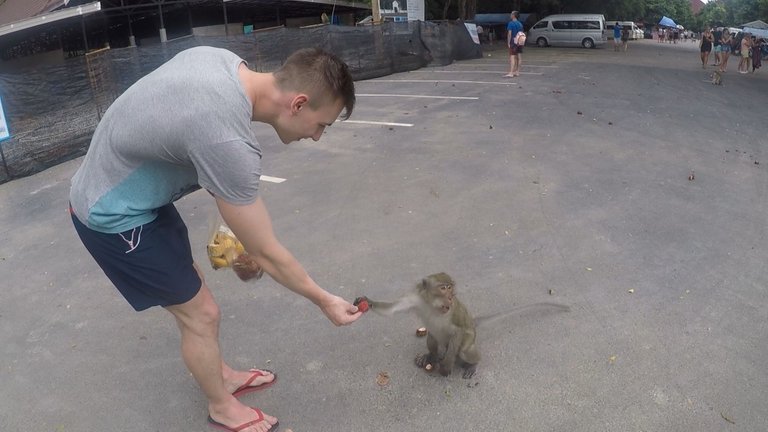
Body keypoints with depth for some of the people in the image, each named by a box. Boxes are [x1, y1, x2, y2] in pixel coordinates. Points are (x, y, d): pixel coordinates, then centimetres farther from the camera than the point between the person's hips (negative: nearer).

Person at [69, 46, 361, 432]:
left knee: (189, 295, 21)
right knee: (201, 314, 3)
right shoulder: (228, 141, -36)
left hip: (112, 190, 9)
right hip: (114, 216, -9)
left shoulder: (223, 58, -11)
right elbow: (265, 255, -25)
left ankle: (222, 375, 42)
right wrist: (324, 301, -10)